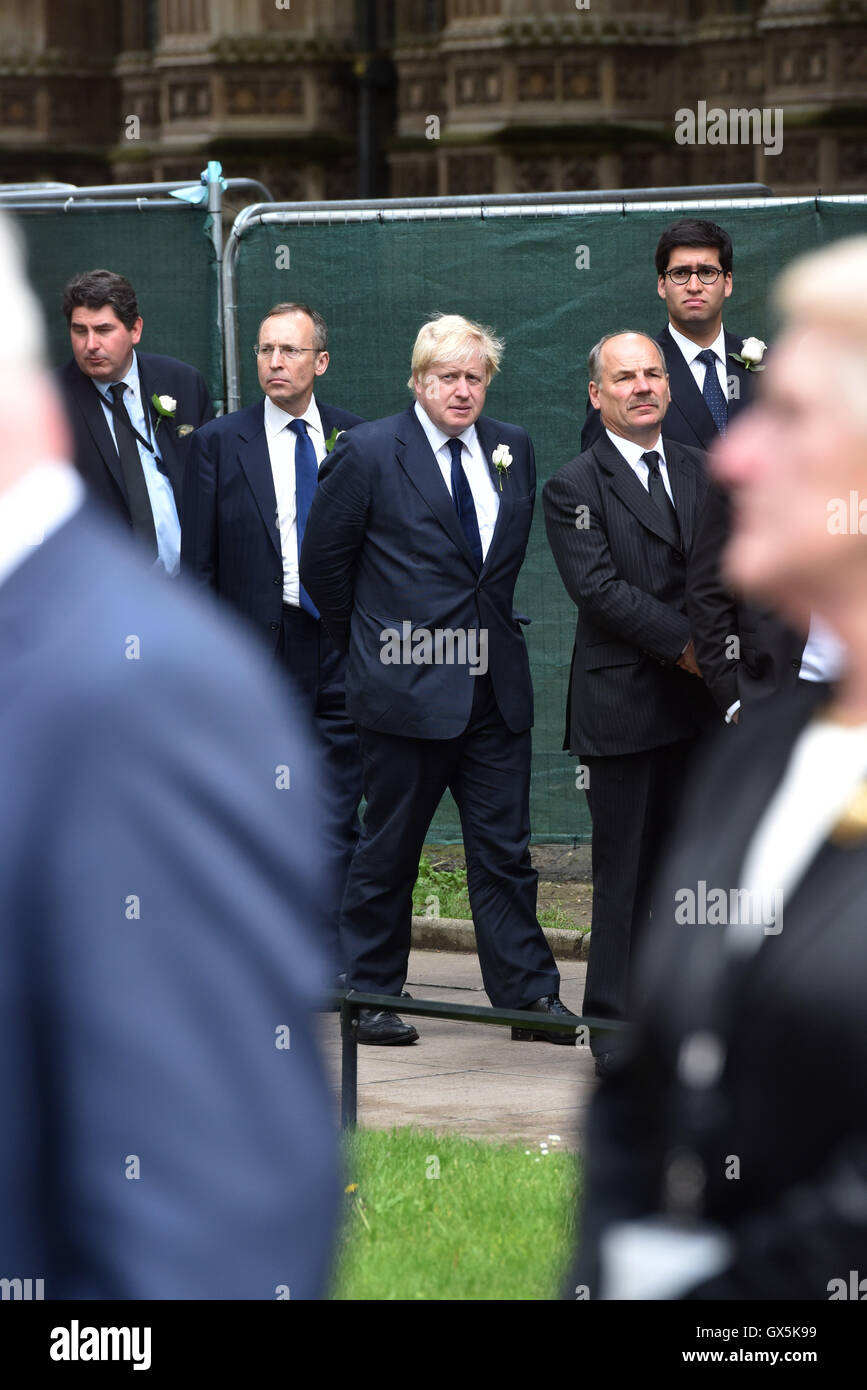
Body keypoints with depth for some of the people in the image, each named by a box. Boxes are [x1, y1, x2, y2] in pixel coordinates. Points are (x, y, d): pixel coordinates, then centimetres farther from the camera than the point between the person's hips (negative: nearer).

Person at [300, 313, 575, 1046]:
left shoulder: (512, 448, 9)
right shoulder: (368, 453, -6)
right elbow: (323, 561, 1)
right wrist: (372, 641, 7)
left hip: (496, 687, 4)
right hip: (408, 685, -4)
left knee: (505, 851, 6)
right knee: (388, 853, 5)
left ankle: (530, 994, 11)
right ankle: (372, 997, 15)